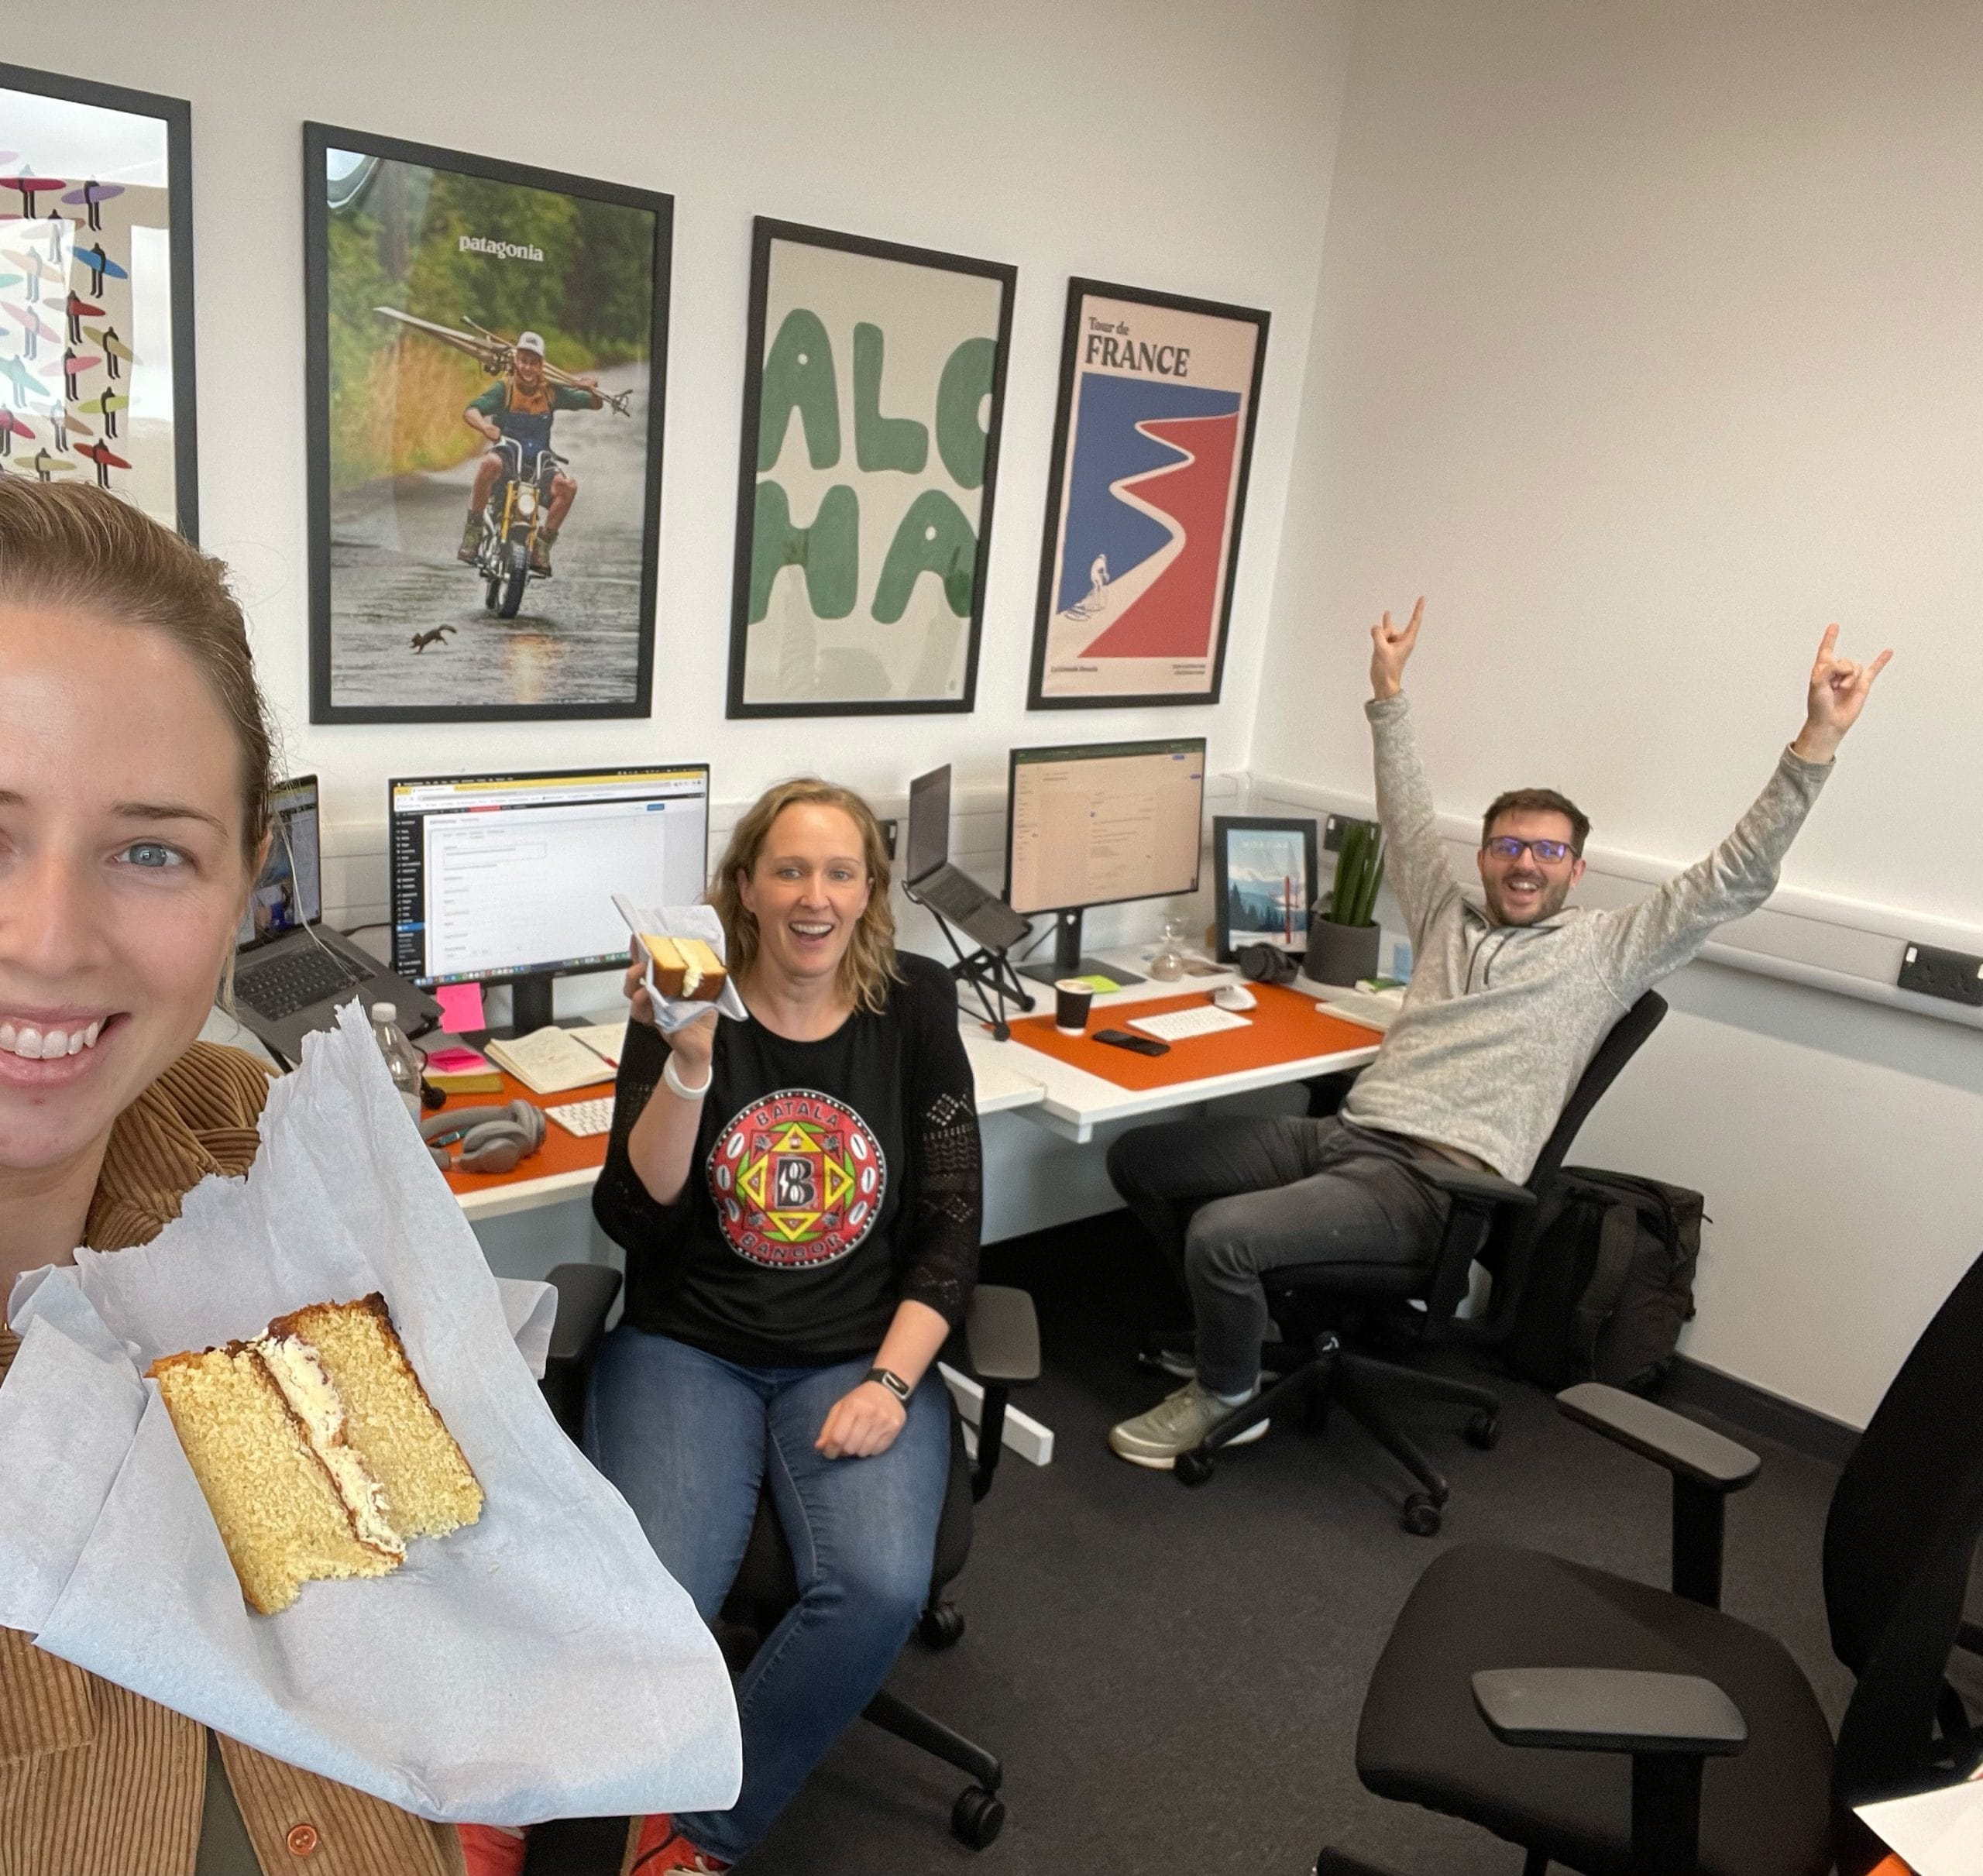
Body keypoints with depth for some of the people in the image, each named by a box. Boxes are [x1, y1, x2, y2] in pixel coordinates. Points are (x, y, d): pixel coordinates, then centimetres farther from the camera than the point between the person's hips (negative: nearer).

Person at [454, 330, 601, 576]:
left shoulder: (551, 392, 2)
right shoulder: (504, 388, -6)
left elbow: (596, 405, 6)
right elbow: (470, 411, -19)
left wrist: (592, 390, -17)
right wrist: (485, 427, -42)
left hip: (537, 464, 3)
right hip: (506, 456, -3)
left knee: (569, 484, -26)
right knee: (490, 463, -38)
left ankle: (543, 543, -12)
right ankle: (472, 530, -24)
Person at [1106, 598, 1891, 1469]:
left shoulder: (1605, 948, 6)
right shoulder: (1449, 919, 21)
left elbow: (1737, 878, -1)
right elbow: (1408, 817, 29)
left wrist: (1816, 740, -8)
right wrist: (1389, 693, 28)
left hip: (1425, 1184, -7)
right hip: (1340, 1134, 7)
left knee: (1221, 1232, -28)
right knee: (1137, 1158, 3)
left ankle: (1227, 1399, 2)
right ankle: (1236, 1316, 22)